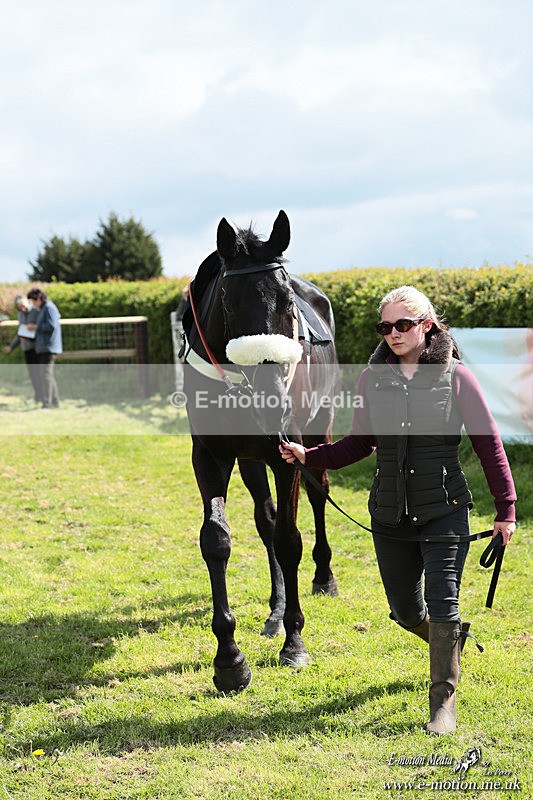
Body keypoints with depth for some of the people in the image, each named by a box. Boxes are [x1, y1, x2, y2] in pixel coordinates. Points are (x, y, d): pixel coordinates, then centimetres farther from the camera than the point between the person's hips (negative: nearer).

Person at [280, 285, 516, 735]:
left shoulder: (455, 376, -6)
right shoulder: (373, 379, 4)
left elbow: (489, 444, -2)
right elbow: (360, 443, 11)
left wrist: (506, 508, -3)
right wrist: (310, 456, -2)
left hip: (444, 512, -4)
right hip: (390, 515, 4)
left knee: (442, 605, -6)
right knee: (405, 610, 12)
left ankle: (444, 700, 7)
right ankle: (451, 640, 44)